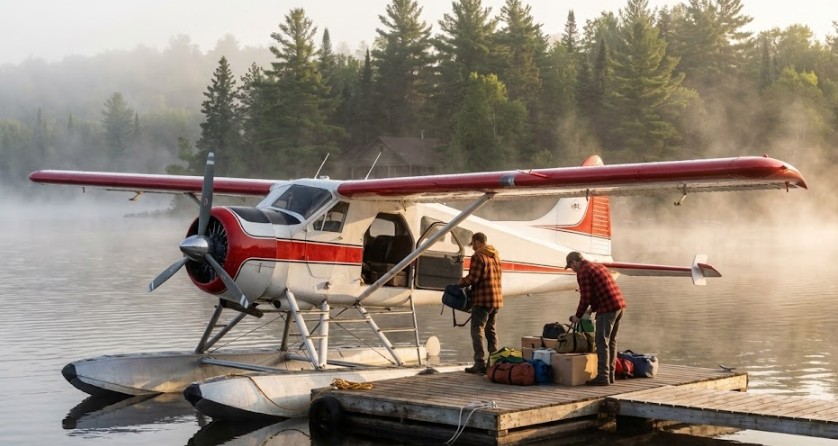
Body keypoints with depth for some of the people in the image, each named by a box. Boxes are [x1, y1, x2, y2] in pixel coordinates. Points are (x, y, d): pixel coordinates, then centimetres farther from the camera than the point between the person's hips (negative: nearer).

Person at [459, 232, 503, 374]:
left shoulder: (478, 256, -13)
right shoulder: (496, 255, 14)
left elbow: (473, 278, -18)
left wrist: (461, 281, 2)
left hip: (482, 300, -8)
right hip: (496, 299, 8)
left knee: (477, 331, -5)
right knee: (491, 331, 15)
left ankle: (480, 363, -10)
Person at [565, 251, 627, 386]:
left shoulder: (583, 272, -6)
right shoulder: (599, 266, 22)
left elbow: (585, 298, -10)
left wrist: (578, 316, 2)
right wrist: (592, 309, 28)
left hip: (608, 308, -9)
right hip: (620, 305, 9)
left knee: (602, 342, -5)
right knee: (611, 341, 13)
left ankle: (602, 377, -6)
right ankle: (610, 374, 16)